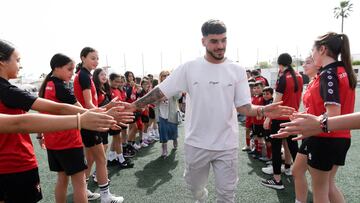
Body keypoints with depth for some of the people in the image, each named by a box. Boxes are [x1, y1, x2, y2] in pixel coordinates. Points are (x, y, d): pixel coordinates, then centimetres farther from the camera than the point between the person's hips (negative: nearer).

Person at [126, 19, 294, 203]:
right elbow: (161, 91, -5)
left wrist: (262, 111, -25)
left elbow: (244, 106, -5)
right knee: (194, 186, 24)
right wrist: (134, 105, -11)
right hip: (196, 143, 1)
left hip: (226, 145, 0)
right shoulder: (189, 68, -7)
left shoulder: (237, 71, -4)